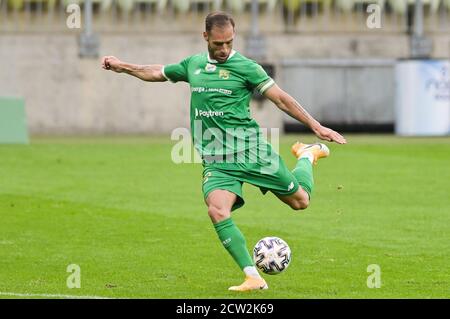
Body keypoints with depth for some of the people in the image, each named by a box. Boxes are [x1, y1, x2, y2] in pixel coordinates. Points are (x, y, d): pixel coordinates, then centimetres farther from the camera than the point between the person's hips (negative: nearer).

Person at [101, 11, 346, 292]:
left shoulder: (245, 67, -3)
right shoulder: (193, 65, 12)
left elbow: (281, 99, -2)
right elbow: (157, 73, 30)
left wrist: (316, 126, -7)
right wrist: (122, 66, 31)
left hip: (250, 149, -3)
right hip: (216, 160, 3)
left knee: (299, 201, 4)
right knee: (218, 211, -25)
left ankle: (307, 155, 37)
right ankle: (253, 277, -22)